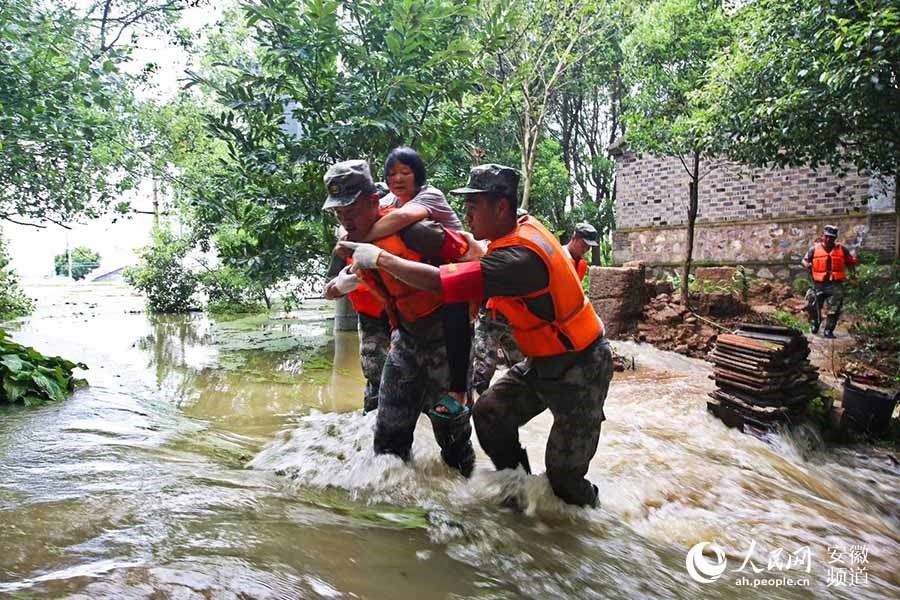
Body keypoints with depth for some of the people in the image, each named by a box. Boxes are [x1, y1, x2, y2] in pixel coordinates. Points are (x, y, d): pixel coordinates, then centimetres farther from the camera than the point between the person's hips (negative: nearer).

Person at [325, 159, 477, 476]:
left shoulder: (409, 231, -29)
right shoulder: (353, 242, -2)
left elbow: (467, 254, -21)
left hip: (445, 335, -7)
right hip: (406, 334, 7)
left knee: (448, 415, 6)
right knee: (390, 416, 12)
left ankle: (461, 474, 30)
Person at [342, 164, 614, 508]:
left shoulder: (519, 257, -32)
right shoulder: (527, 227, -2)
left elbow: (439, 282, -35)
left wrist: (379, 258, -22)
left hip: (580, 370, -9)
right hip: (545, 361, 9)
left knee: (563, 476, 1)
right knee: (489, 413, 6)